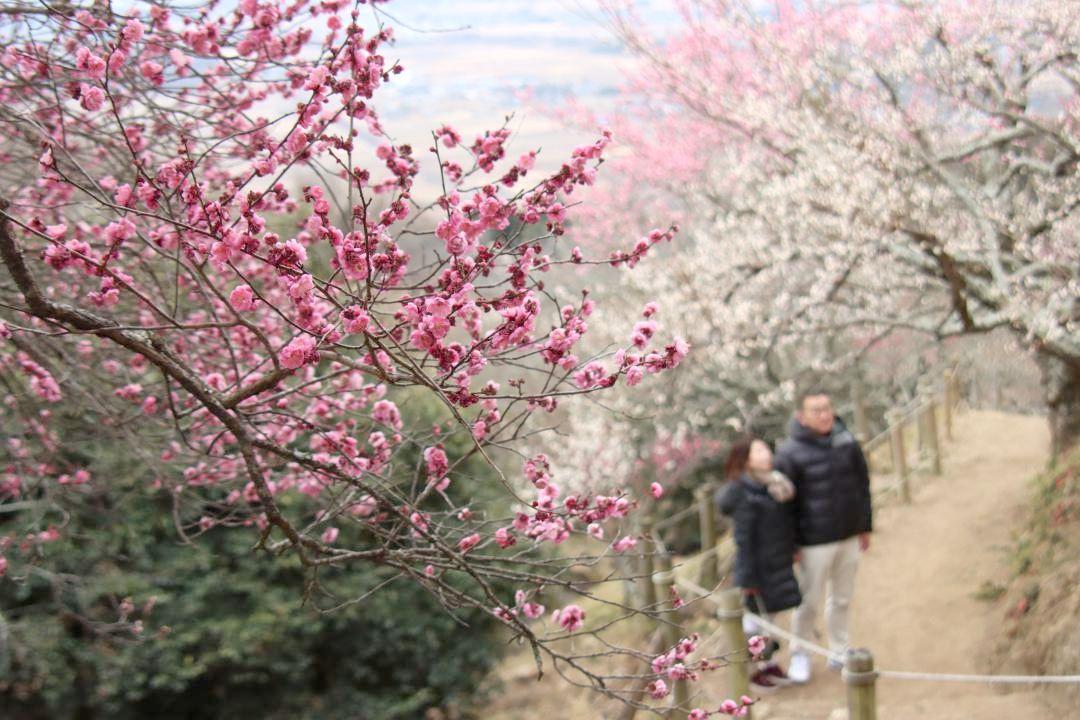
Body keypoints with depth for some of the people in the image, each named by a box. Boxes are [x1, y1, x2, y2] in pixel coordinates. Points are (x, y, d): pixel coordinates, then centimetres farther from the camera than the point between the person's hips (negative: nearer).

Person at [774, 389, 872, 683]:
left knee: (842, 599, 16)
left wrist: (865, 527, 10)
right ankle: (799, 655, 24)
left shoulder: (846, 442, -2)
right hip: (815, 542, -4)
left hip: (849, 537, 4)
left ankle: (839, 652, 31)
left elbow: (862, 485, 9)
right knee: (810, 601, 6)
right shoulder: (790, 453, -15)